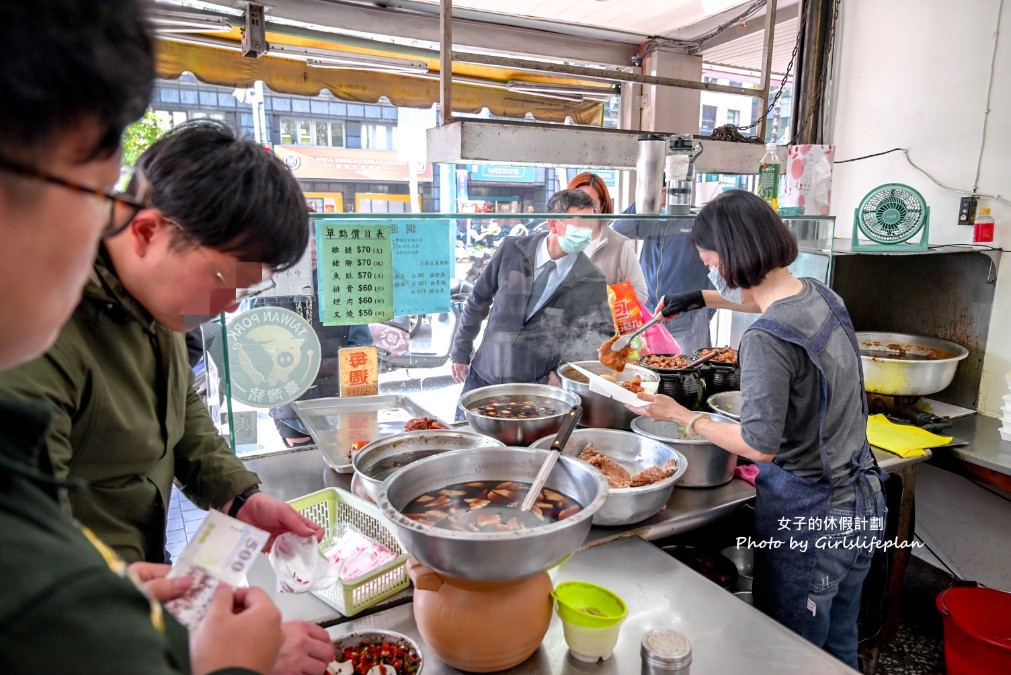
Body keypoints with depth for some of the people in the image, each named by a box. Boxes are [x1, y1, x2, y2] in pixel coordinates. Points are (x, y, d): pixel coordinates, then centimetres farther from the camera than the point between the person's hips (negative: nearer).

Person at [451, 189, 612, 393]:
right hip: (484, 375, 2)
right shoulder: (512, 250, -8)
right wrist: (461, 351, 7)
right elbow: (478, 301, 3)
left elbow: (601, 333, -5)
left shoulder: (593, 281, -10)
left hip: (538, 386, -1)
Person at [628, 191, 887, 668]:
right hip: (862, 500, 8)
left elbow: (760, 446, -23)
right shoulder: (822, 295, -1)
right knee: (839, 647, 25)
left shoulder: (766, 340, -27)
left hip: (808, 516, -8)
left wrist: (679, 415, -13)